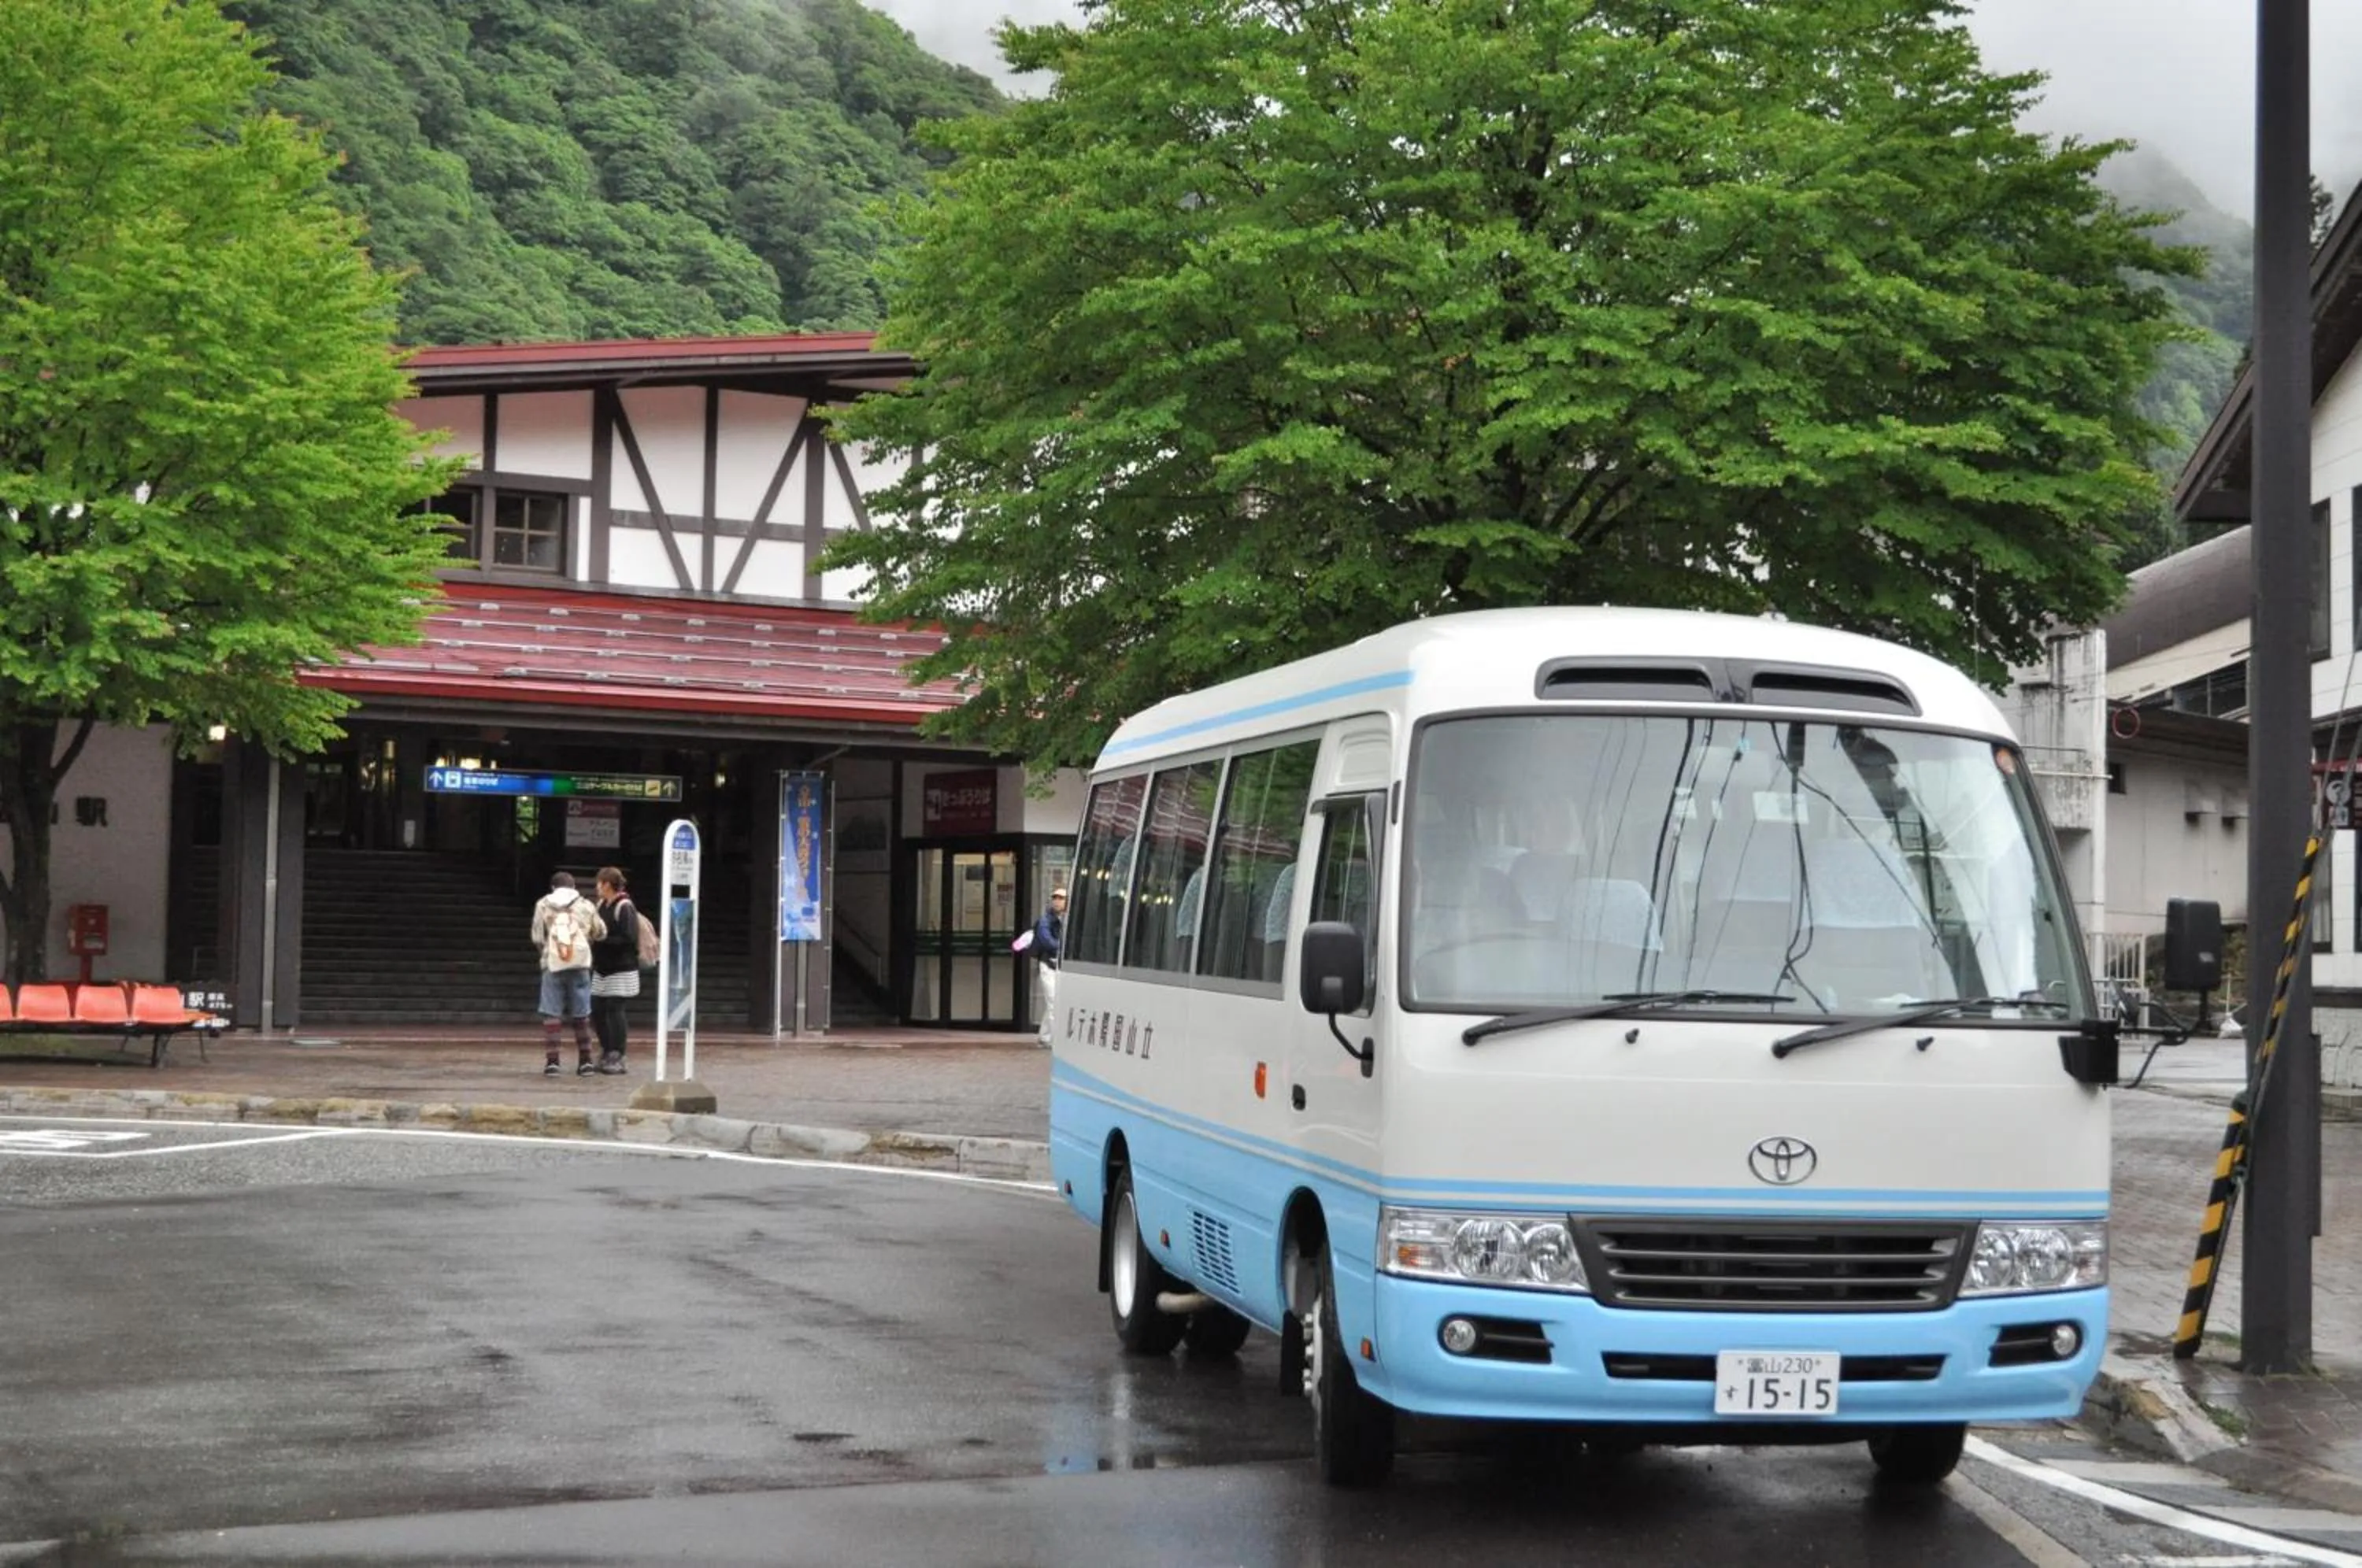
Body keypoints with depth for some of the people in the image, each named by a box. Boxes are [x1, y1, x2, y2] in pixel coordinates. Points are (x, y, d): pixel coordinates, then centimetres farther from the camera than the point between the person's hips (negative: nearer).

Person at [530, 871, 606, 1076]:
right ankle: (585, 1061, 15)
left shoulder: (543, 905, 5)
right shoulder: (585, 905, 8)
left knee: (551, 1014, 2)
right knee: (581, 1015, 10)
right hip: (580, 963, 1)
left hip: (552, 964, -1)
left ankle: (551, 1061, -5)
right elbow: (600, 932, 16)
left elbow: (537, 938, 4)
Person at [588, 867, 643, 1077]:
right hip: (601, 970, 8)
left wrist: (602, 940, -18)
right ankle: (607, 1053, 19)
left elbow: (629, 939, -19)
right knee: (597, 1011, 7)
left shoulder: (625, 908, -13)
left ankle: (617, 1059, -1)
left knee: (615, 1011, -8)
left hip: (621, 971, -8)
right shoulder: (602, 906, 11)